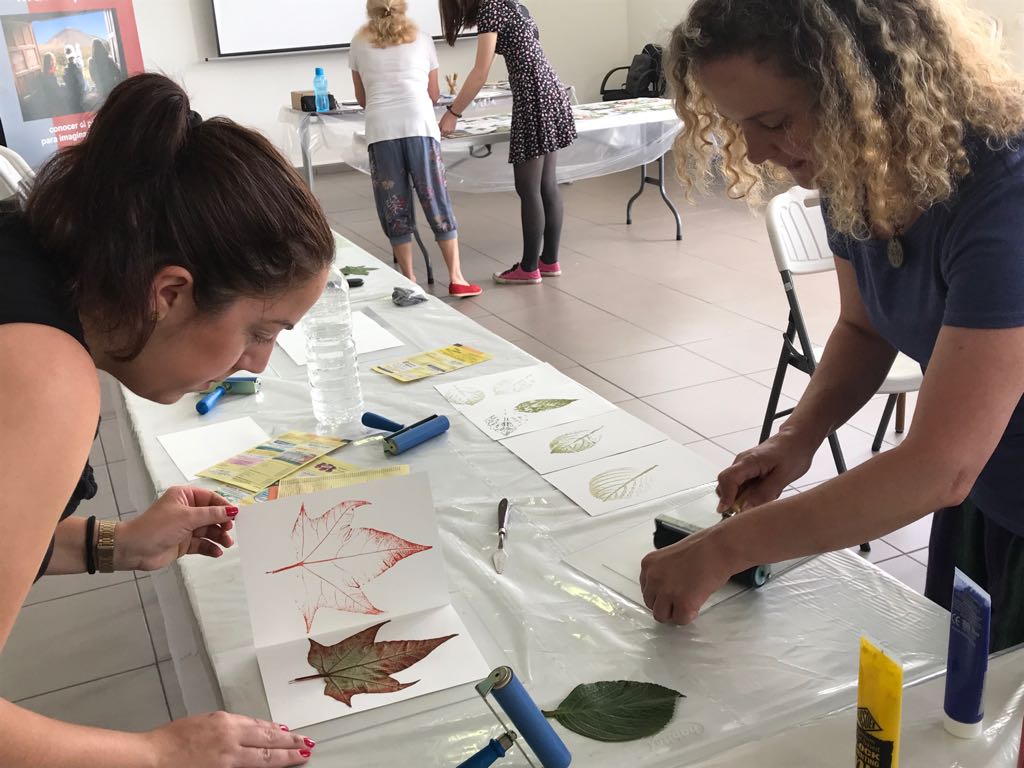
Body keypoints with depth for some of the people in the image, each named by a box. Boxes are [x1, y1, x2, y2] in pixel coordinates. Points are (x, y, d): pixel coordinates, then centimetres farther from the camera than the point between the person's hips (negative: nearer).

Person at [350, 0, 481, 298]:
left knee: (394, 207, 7)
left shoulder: (359, 44, 17)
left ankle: (409, 281, 9)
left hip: (381, 130, 0)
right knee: (437, 202, 4)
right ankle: (456, 279, 2)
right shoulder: (421, 39, 17)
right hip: (419, 126, 0)